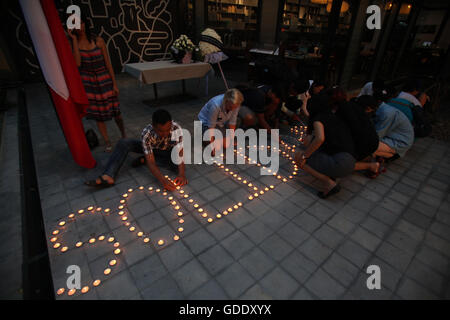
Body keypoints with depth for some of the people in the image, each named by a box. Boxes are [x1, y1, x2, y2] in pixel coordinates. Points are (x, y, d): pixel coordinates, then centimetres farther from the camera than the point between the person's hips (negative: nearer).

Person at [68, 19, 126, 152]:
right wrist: (74, 40, -17)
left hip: (104, 79, -1)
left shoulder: (98, 41, -4)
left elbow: (108, 63, -1)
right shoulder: (73, 44, -2)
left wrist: (114, 84, -3)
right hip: (88, 82, 1)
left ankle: (124, 135, 28)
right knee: (97, 114, 4)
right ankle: (108, 143, 17)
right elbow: (77, 63, -19)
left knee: (115, 111, 1)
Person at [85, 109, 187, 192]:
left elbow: (180, 152, -34)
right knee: (123, 143, -21)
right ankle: (108, 177, -32)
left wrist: (181, 174, -49)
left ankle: (144, 159, -14)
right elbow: (151, 162, -37)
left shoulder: (176, 128, -35)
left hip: (168, 151, 0)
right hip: (151, 149, 0)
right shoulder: (147, 133, -35)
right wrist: (162, 180, -52)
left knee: (177, 165, -34)